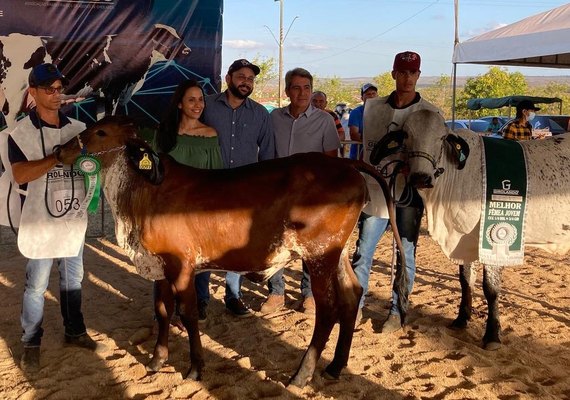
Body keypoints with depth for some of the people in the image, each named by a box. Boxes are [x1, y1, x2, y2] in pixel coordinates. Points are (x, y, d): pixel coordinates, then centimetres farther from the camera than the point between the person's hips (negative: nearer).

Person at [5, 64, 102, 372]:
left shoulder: (78, 129, 4)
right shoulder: (21, 132, -8)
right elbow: (20, 175, -20)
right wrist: (59, 156, -29)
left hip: (74, 220, 4)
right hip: (40, 222, -4)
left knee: (73, 280, 16)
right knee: (36, 286, 5)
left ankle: (74, 332, 32)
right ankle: (31, 344, 19)